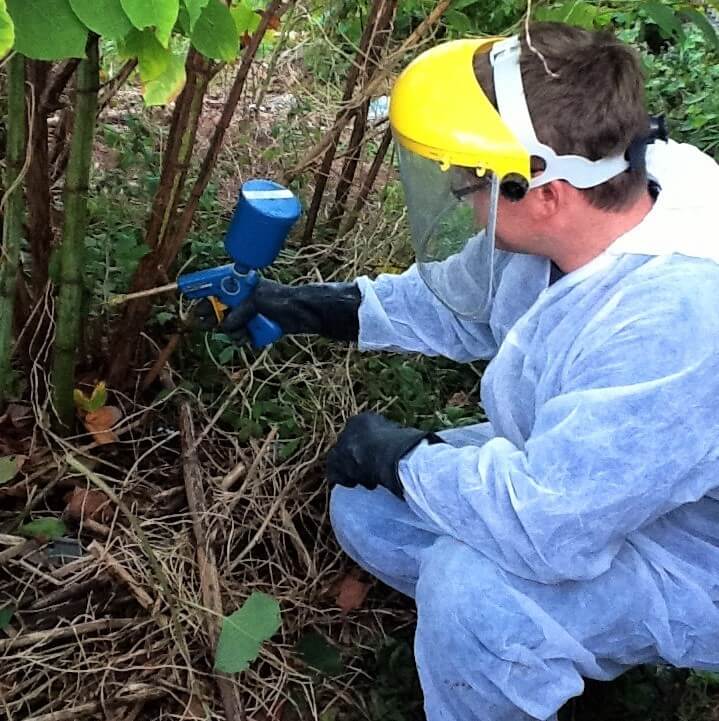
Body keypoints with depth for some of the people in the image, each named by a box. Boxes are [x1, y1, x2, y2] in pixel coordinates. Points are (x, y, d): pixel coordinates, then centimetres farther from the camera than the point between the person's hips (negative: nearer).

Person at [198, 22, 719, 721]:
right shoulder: (566, 217, -13)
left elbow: (544, 526, -40)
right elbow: (455, 302, 6)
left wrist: (398, 455, -23)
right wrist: (308, 306, 4)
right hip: (576, 474, 8)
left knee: (469, 584, -34)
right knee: (365, 508, 5)